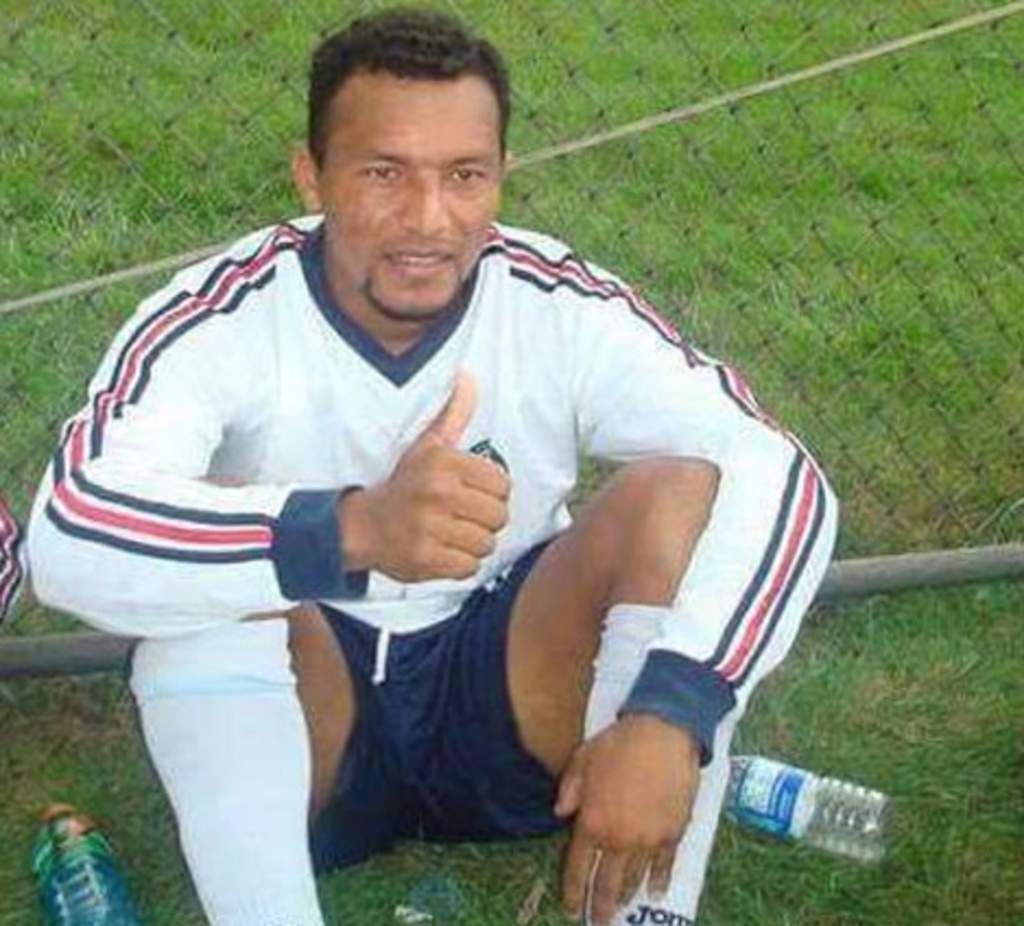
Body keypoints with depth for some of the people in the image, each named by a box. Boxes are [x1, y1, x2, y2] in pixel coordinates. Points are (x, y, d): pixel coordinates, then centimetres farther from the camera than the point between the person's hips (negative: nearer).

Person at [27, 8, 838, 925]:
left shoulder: (564, 309, -13)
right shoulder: (220, 321, -18)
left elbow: (783, 480, -22)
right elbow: (67, 537, -35)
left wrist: (668, 717, -38)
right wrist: (354, 530, -52)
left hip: (511, 705, 2)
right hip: (299, 721, -1)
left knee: (683, 491, -23)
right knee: (217, 578, -32)